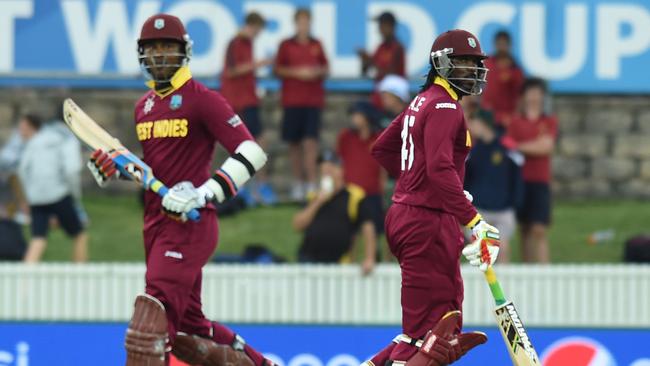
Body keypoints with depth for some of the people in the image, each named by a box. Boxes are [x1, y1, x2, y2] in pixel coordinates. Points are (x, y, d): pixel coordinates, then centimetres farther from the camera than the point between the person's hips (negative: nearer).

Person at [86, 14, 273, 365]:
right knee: (187, 323, 13)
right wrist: (117, 168, 7)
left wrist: (204, 194, -24)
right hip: (155, 220, 9)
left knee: (154, 308, -21)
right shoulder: (144, 105, 16)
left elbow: (252, 153, -14)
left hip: (190, 222, -9)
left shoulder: (201, 99, -7)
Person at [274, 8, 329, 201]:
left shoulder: (317, 45, 8)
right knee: (294, 143, 4)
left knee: (311, 142, -9)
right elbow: (277, 69, 2)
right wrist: (297, 72, -12)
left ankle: (311, 184, -12)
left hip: (313, 100, 0)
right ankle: (297, 183, 14)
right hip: (292, 100, 0)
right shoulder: (286, 45, 3)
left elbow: (326, 68, 14)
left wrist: (318, 72, -8)